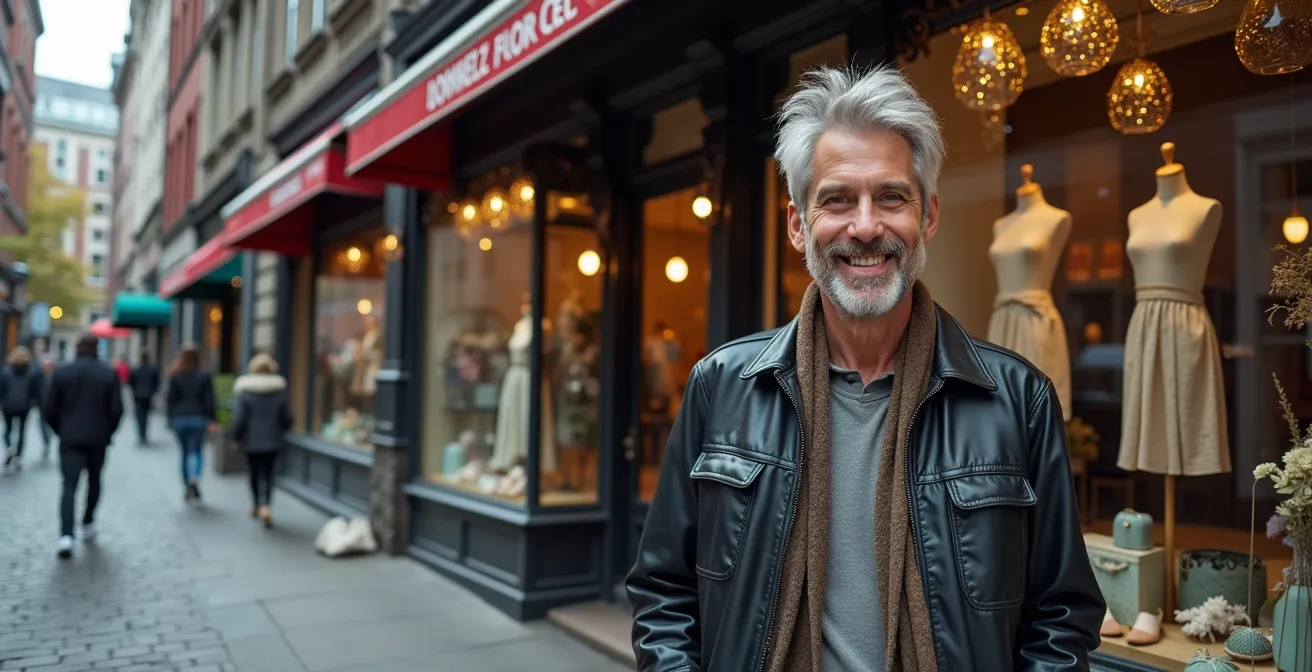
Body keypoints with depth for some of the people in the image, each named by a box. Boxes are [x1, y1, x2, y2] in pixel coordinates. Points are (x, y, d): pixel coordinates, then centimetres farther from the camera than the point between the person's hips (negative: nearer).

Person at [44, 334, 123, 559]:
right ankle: (88, 524, 28)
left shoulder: (61, 372, -1)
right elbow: (117, 409, -6)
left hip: (70, 438, 0)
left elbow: (50, 409, 0)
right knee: (94, 480, 19)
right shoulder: (108, 373, -3)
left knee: (69, 485, -4)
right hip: (98, 438, 0)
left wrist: (60, 431, 15)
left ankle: (66, 535, -17)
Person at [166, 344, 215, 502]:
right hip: (198, 418, -2)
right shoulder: (204, 376, -5)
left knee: (185, 452, 12)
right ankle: (194, 478, -26)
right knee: (197, 451, 2)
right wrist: (211, 419, -2)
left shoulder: (175, 376, -1)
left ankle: (187, 488, 16)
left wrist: (171, 418, 9)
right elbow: (209, 400, -6)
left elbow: (171, 399, 0)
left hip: (179, 419, 2)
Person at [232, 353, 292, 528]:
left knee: (255, 471, 16)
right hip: (272, 440, 1)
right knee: (268, 472, 6)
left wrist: (237, 437, 4)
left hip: (252, 440, -1)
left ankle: (257, 505, 24)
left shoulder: (245, 392, -9)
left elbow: (240, 418, -10)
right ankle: (264, 506, -10)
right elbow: (287, 417, 0)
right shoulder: (280, 391, -3)